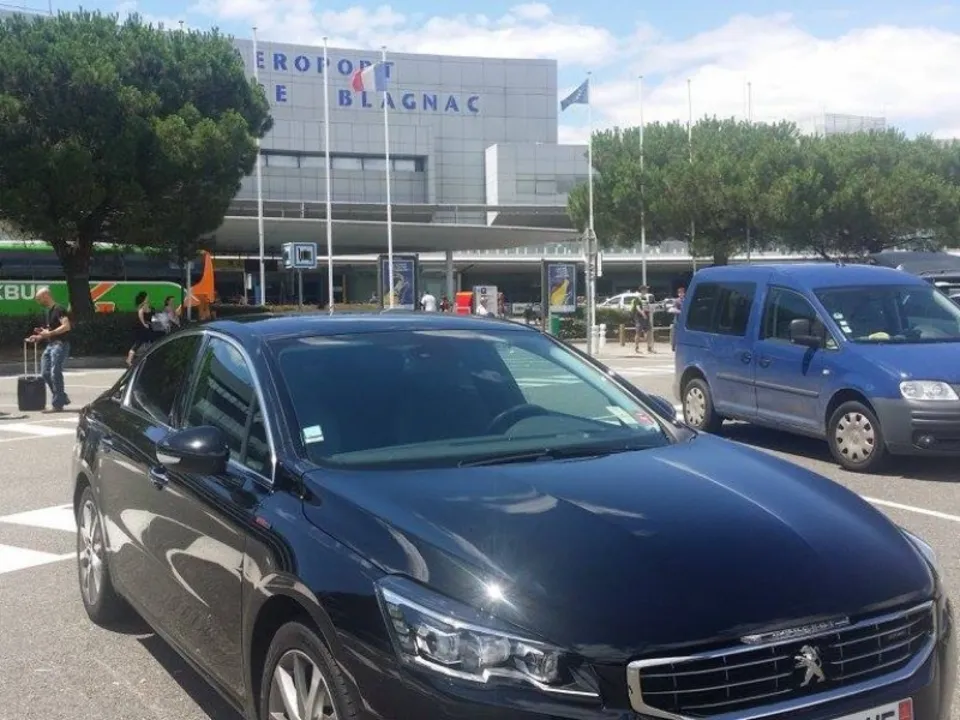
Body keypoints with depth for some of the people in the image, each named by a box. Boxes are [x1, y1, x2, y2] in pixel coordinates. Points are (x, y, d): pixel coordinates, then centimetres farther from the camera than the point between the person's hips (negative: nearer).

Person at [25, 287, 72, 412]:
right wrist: (39, 337, 13)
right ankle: (62, 398, 17)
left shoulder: (58, 309, -11)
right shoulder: (47, 312, 18)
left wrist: (49, 333, -23)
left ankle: (58, 404, -7)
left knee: (55, 373, -11)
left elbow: (67, 326, -23)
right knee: (45, 373, 7)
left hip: (60, 344, -10)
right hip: (50, 345, 10)